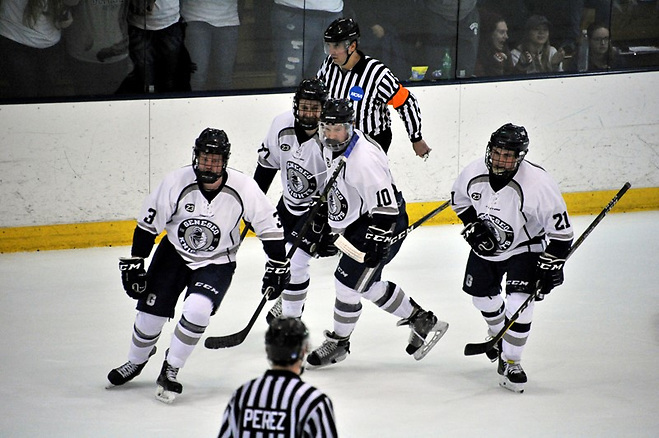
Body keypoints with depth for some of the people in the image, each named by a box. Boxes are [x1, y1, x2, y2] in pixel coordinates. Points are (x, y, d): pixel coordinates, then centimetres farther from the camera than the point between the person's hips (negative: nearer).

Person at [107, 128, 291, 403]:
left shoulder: (243, 188, -23)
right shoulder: (177, 183, -22)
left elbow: (269, 225, -9)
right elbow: (148, 224, -11)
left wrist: (277, 267, -5)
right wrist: (133, 265, -10)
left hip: (217, 262, -1)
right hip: (174, 254, 1)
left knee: (197, 310, -24)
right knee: (150, 312, 1)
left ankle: (170, 371, -4)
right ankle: (135, 362, 32)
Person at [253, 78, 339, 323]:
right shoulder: (282, 125, -14)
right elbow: (268, 161, 5)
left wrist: (327, 232, -27)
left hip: (319, 208, -6)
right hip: (290, 202, 6)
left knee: (295, 261, -14)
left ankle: (291, 319, 4)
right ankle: (287, 299, 44)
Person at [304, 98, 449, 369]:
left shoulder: (363, 158, -30)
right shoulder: (332, 147, -1)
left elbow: (385, 206, -30)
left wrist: (375, 245, -31)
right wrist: (328, 219, 22)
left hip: (383, 225, -10)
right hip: (356, 224, 10)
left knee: (348, 282, -6)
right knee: (367, 284, 17)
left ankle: (337, 343, 14)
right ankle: (421, 321, 30)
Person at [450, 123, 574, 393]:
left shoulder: (538, 184, -32)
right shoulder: (474, 173, -19)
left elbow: (560, 229, -23)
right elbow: (459, 199, 4)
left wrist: (550, 265, -24)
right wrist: (474, 227, -10)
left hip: (525, 248, -5)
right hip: (486, 245, 5)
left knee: (519, 303, -17)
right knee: (482, 295, 17)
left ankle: (510, 362, 0)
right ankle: (497, 332, 51)